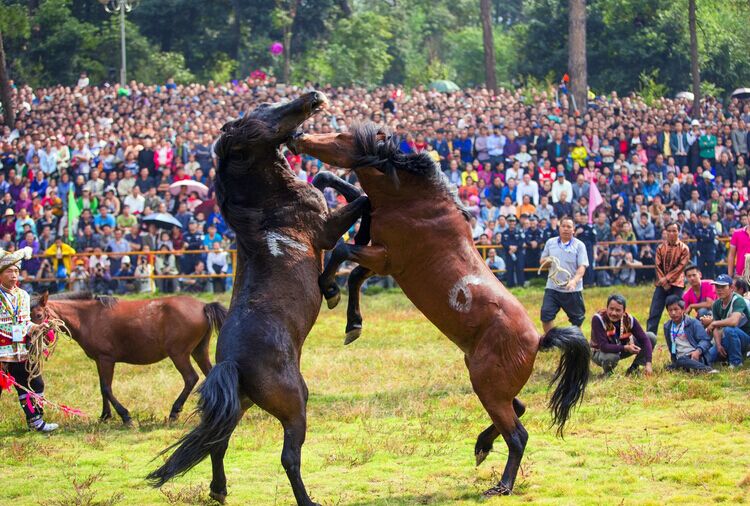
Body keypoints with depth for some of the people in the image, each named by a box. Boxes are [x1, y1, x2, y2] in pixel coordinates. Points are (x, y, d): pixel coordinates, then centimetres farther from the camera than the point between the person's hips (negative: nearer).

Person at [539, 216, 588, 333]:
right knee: (546, 315, -8)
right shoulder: (550, 243, 8)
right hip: (552, 288, 2)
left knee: (577, 320, 7)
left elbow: (582, 267, -9)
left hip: (572, 290, -2)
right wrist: (546, 261, -9)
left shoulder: (579, 245, -2)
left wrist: (574, 281, -27)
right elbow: (542, 261, 17)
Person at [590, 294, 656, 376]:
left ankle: (633, 369, 2)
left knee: (651, 337, -10)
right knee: (611, 357, -42)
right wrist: (625, 348, -43)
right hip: (600, 352, -4)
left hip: (621, 349, 4)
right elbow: (603, 346, -34)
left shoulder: (629, 319, -18)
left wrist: (648, 364, -31)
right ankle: (608, 372, -5)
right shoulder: (598, 319, -30)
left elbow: (644, 339, -20)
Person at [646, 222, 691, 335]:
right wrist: (663, 282, -9)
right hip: (661, 285, 2)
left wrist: (667, 278, -14)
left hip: (676, 285, -2)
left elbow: (681, 266, -8)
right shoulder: (661, 248, 6)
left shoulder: (684, 248, -2)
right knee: (654, 312, -2)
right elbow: (658, 266, 3)